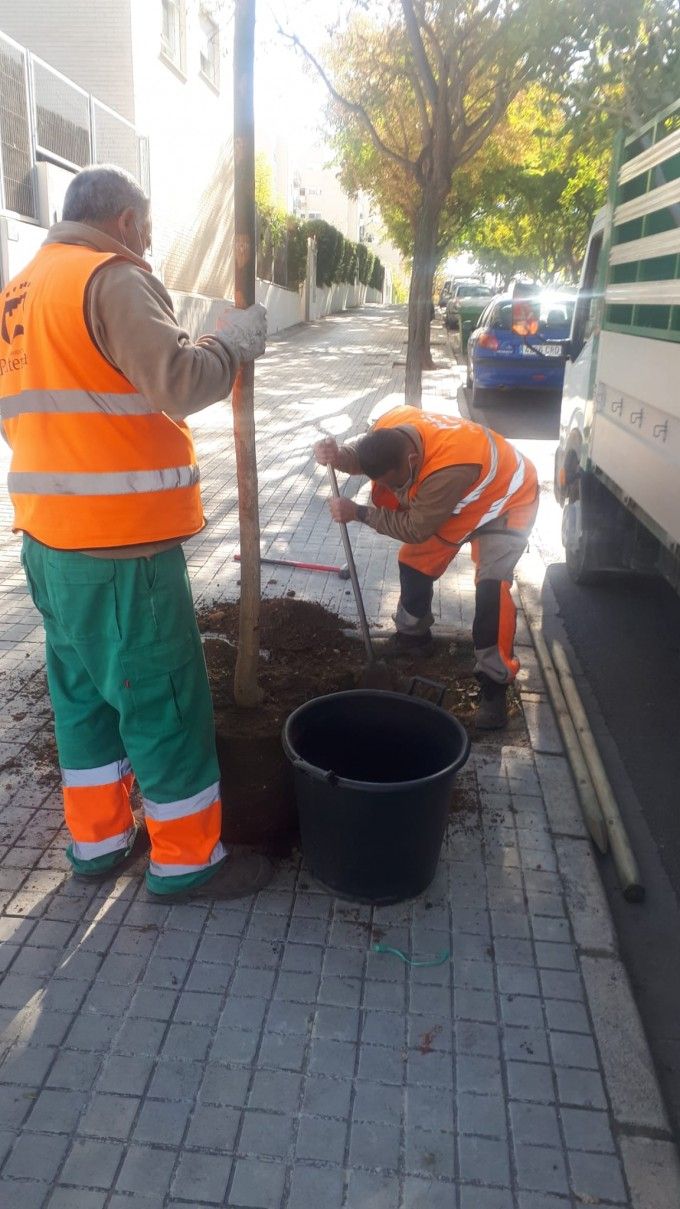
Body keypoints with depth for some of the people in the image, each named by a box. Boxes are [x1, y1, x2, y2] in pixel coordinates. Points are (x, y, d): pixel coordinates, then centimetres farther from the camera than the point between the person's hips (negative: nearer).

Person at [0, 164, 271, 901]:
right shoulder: (111, 279, -11)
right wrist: (238, 339, -6)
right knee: (164, 700, 2)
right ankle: (186, 861, 15)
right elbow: (179, 383, -21)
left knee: (83, 691, 17)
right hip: (119, 540, -9)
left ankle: (98, 840, 30)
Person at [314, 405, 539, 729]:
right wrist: (337, 455, -27)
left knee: (491, 587, -23)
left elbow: (415, 529, -34)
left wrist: (358, 512, -29)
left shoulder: (450, 469, -45)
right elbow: (361, 453, -4)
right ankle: (412, 633, 35)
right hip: (453, 500, 8)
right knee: (415, 561, 10)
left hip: (506, 500, -7)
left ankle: (494, 683, -13)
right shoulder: (389, 428, -25)